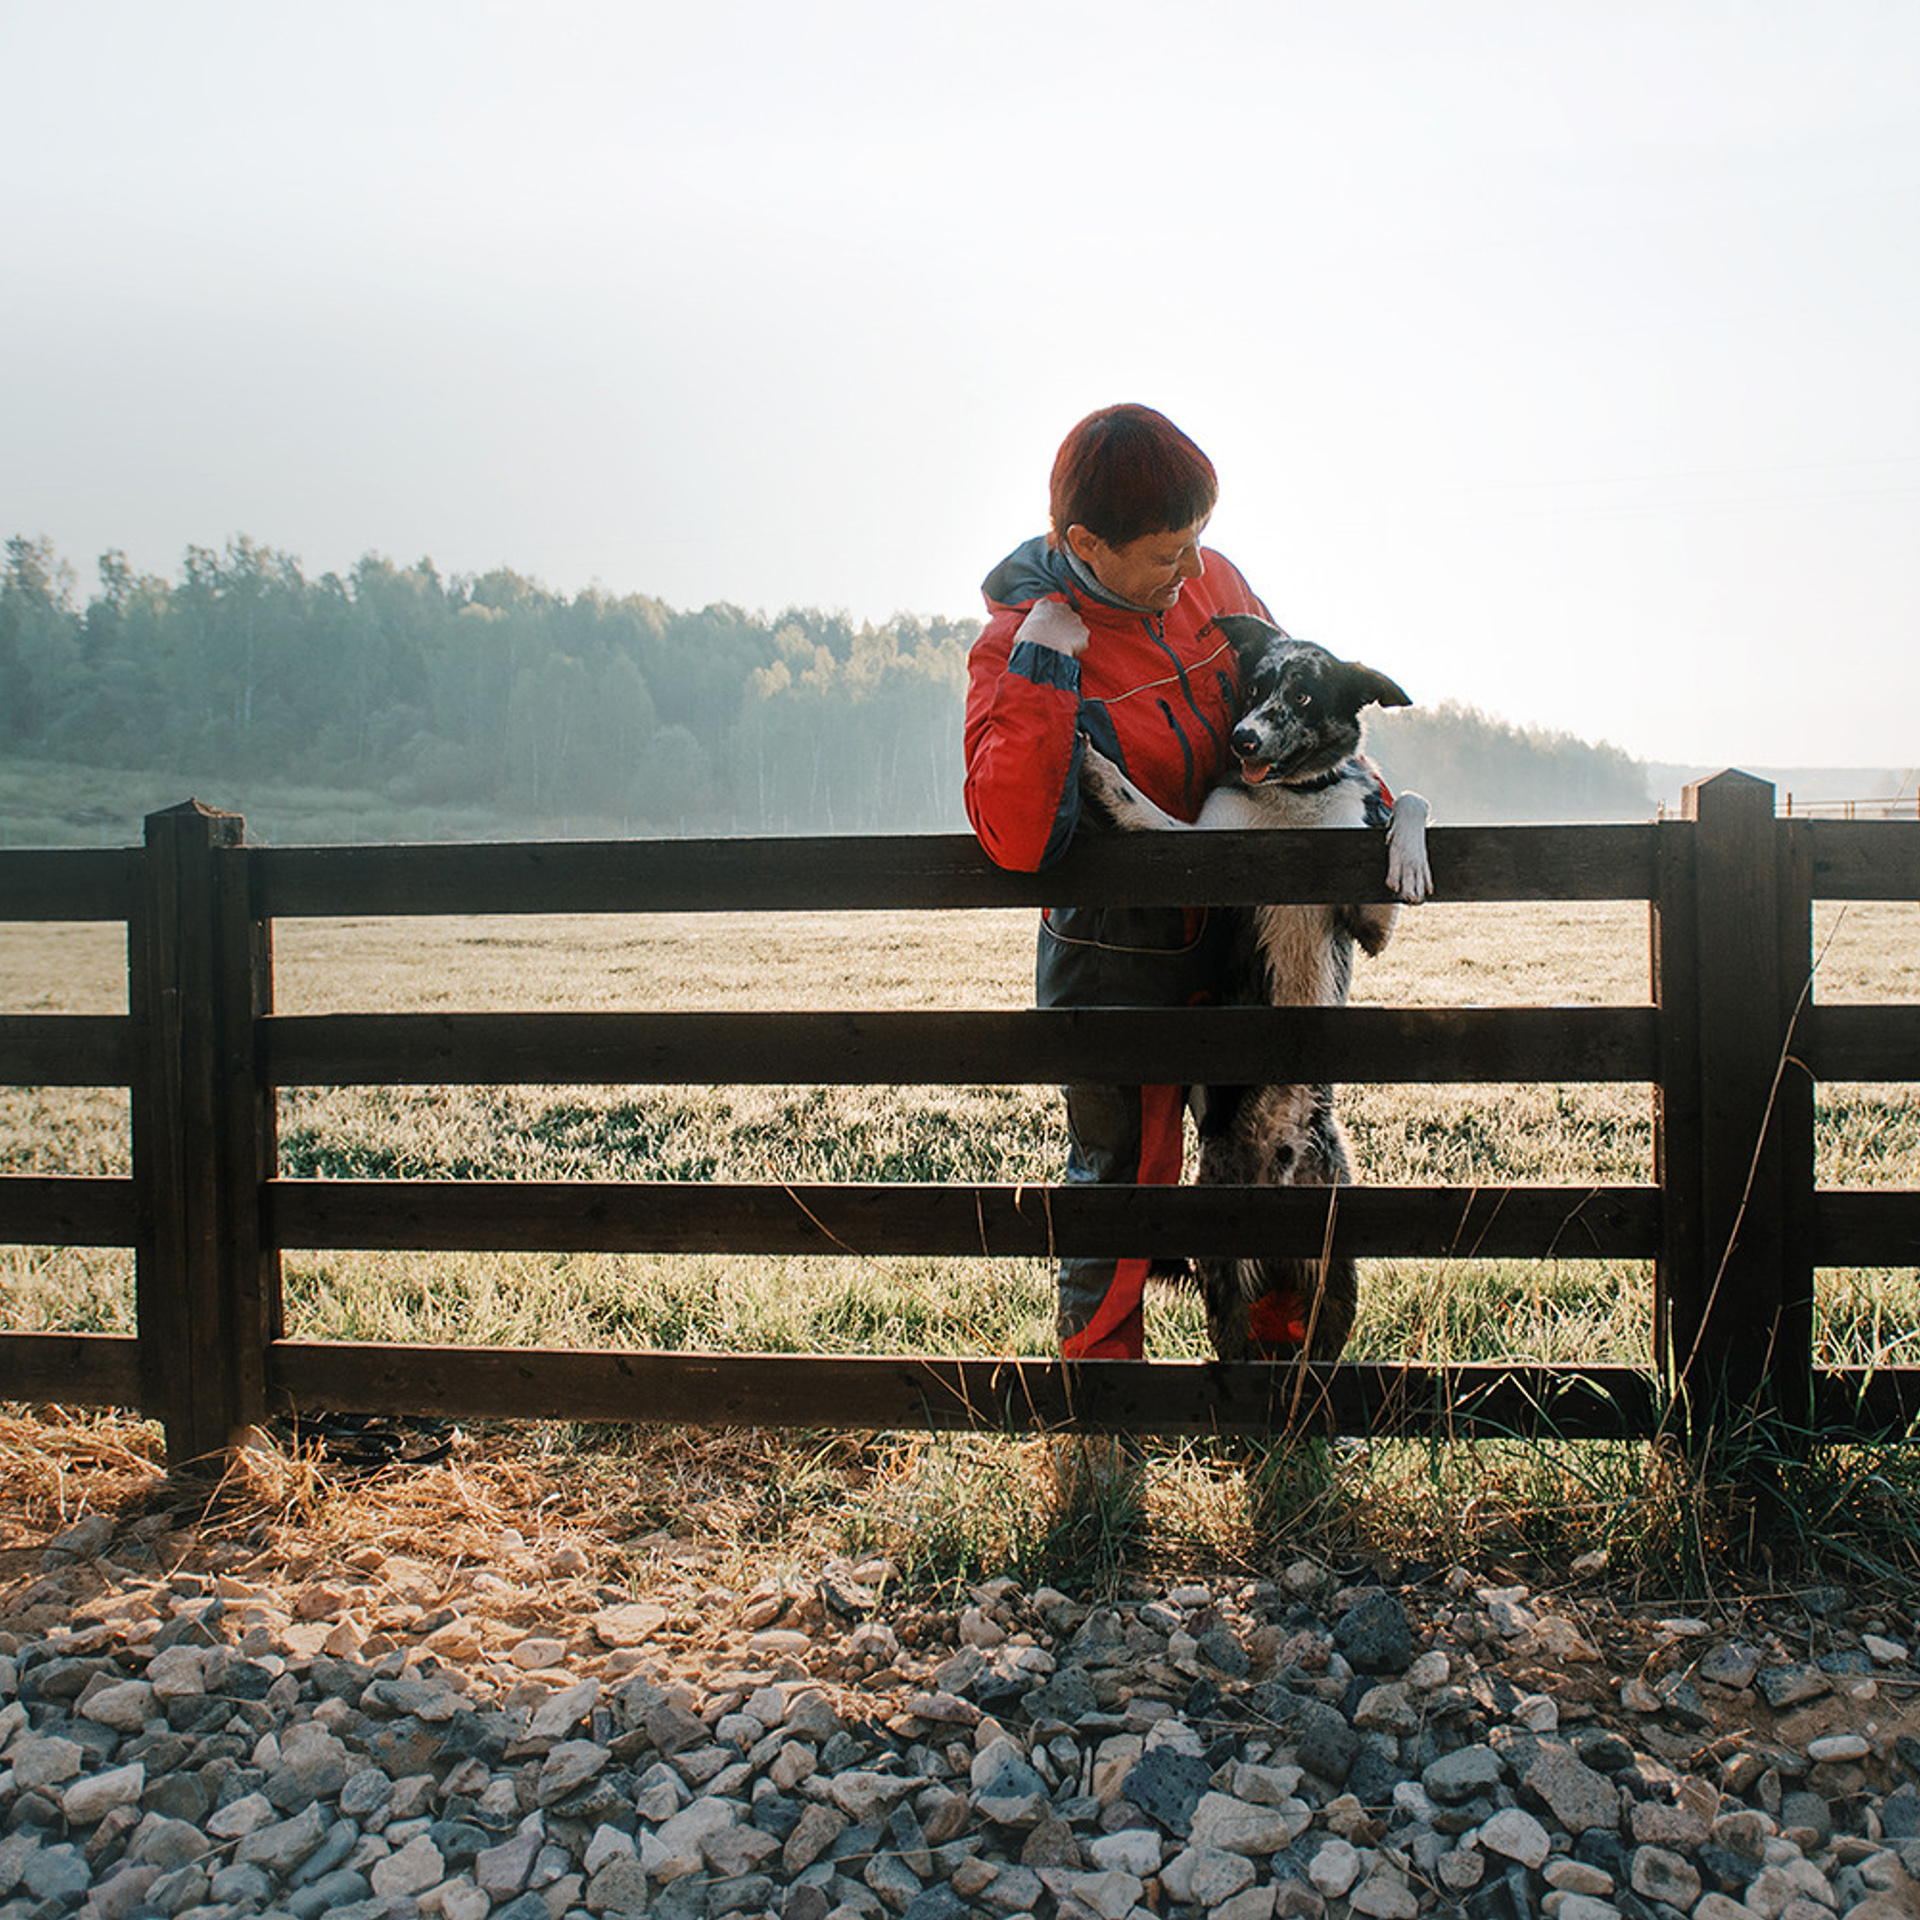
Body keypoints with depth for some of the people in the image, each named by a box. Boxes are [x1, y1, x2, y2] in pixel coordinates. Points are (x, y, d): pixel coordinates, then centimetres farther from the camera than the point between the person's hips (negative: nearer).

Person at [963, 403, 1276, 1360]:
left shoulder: (1211, 581, -4)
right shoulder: (1018, 645, -20)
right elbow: (1015, 838, -32)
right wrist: (1042, 667, -33)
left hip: (1228, 930, 6)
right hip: (1114, 963, -6)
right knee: (1121, 1164, 8)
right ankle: (1101, 1361, 29)